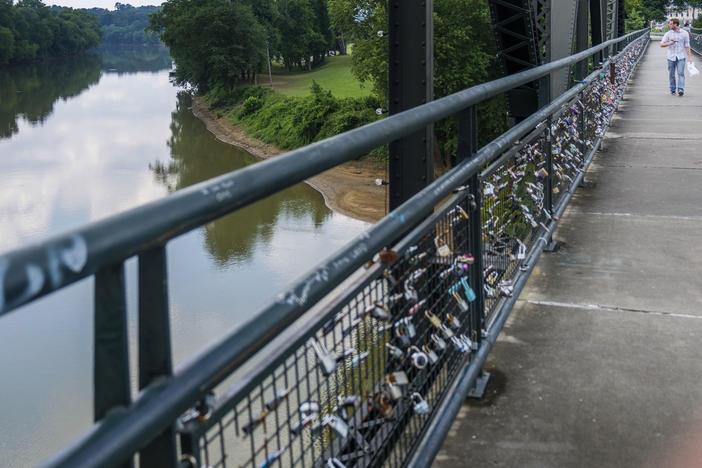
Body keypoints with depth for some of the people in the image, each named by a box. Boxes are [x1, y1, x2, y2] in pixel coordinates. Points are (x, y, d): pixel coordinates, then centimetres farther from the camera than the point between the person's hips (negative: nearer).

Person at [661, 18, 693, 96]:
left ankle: (681, 89, -21)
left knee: (681, 73, -13)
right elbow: (661, 44, 3)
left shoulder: (684, 33, 3)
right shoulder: (668, 34, 5)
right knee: (671, 75, 5)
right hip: (671, 57, 2)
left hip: (681, 57, -2)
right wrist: (669, 43, -16)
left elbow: (687, 46, 5)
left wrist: (689, 57, 1)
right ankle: (673, 90, 16)